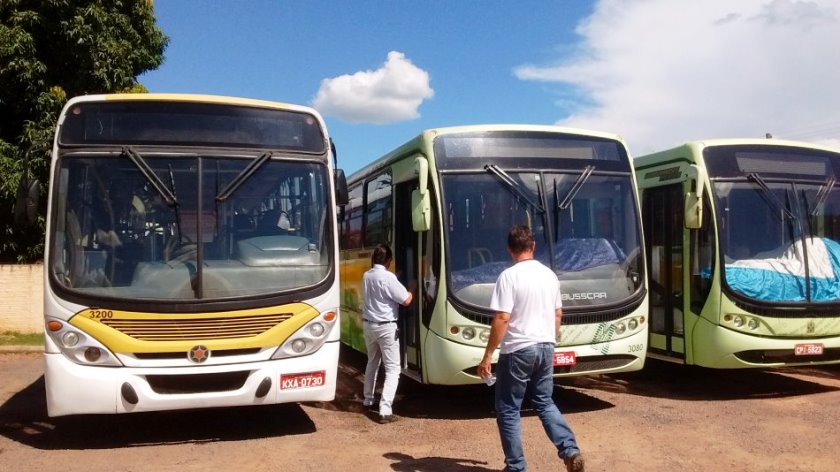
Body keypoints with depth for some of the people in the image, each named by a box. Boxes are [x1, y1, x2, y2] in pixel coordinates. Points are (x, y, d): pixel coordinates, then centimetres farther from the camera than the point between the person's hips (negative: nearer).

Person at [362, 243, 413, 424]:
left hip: (368, 324, 7)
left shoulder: (366, 276, 5)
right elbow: (406, 301, -18)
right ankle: (385, 410, -12)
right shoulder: (388, 277, -18)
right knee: (393, 368, -3)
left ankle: (368, 400, 36)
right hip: (386, 327, -7)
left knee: (372, 363, 25)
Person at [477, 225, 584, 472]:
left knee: (507, 410, 6)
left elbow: (502, 319, -18)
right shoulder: (549, 275, 8)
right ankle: (571, 451, 8)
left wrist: (488, 355, -13)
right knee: (544, 402, 21)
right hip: (545, 348, 7)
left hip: (518, 350, -6)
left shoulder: (509, 276, -13)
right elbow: (558, 314, 15)